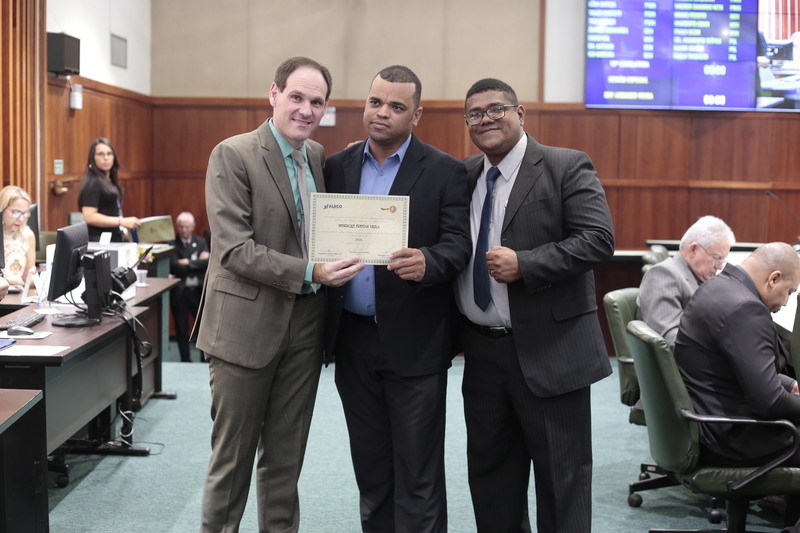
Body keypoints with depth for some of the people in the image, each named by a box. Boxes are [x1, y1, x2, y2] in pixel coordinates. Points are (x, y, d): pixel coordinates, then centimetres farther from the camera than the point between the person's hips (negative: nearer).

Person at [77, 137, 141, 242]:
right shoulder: (93, 182, -10)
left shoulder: (111, 181, 16)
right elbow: (89, 217, -18)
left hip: (115, 239, 8)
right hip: (99, 241, -8)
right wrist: (122, 222, -19)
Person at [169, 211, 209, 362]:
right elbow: (175, 267, -15)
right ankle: (185, 361, 15)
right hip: (179, 292, -2)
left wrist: (188, 263, -14)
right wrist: (197, 263, -11)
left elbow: (207, 262, -7)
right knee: (181, 330, 5)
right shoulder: (171, 244, -2)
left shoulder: (201, 242, 9)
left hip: (198, 291, 2)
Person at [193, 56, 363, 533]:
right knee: (233, 458, 6)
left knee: (286, 458, 15)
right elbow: (235, 249, -18)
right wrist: (309, 273, -25)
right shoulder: (233, 155, -10)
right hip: (247, 325, -5)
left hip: (304, 327, 6)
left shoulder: (319, 156, 9)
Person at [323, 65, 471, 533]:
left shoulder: (444, 172, -3)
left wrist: (427, 262, -30)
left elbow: (459, 244, -11)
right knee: (370, 469, 16)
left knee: (417, 476, 2)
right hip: (353, 337, 4)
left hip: (413, 343, -4)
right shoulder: (338, 167, 9)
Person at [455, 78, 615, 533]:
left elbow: (598, 240, -16)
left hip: (549, 353, -6)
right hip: (482, 352, 6)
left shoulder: (567, 167, -6)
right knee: (490, 473, 16)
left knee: (562, 477, 4)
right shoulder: (463, 176, 11)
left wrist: (524, 265, -22)